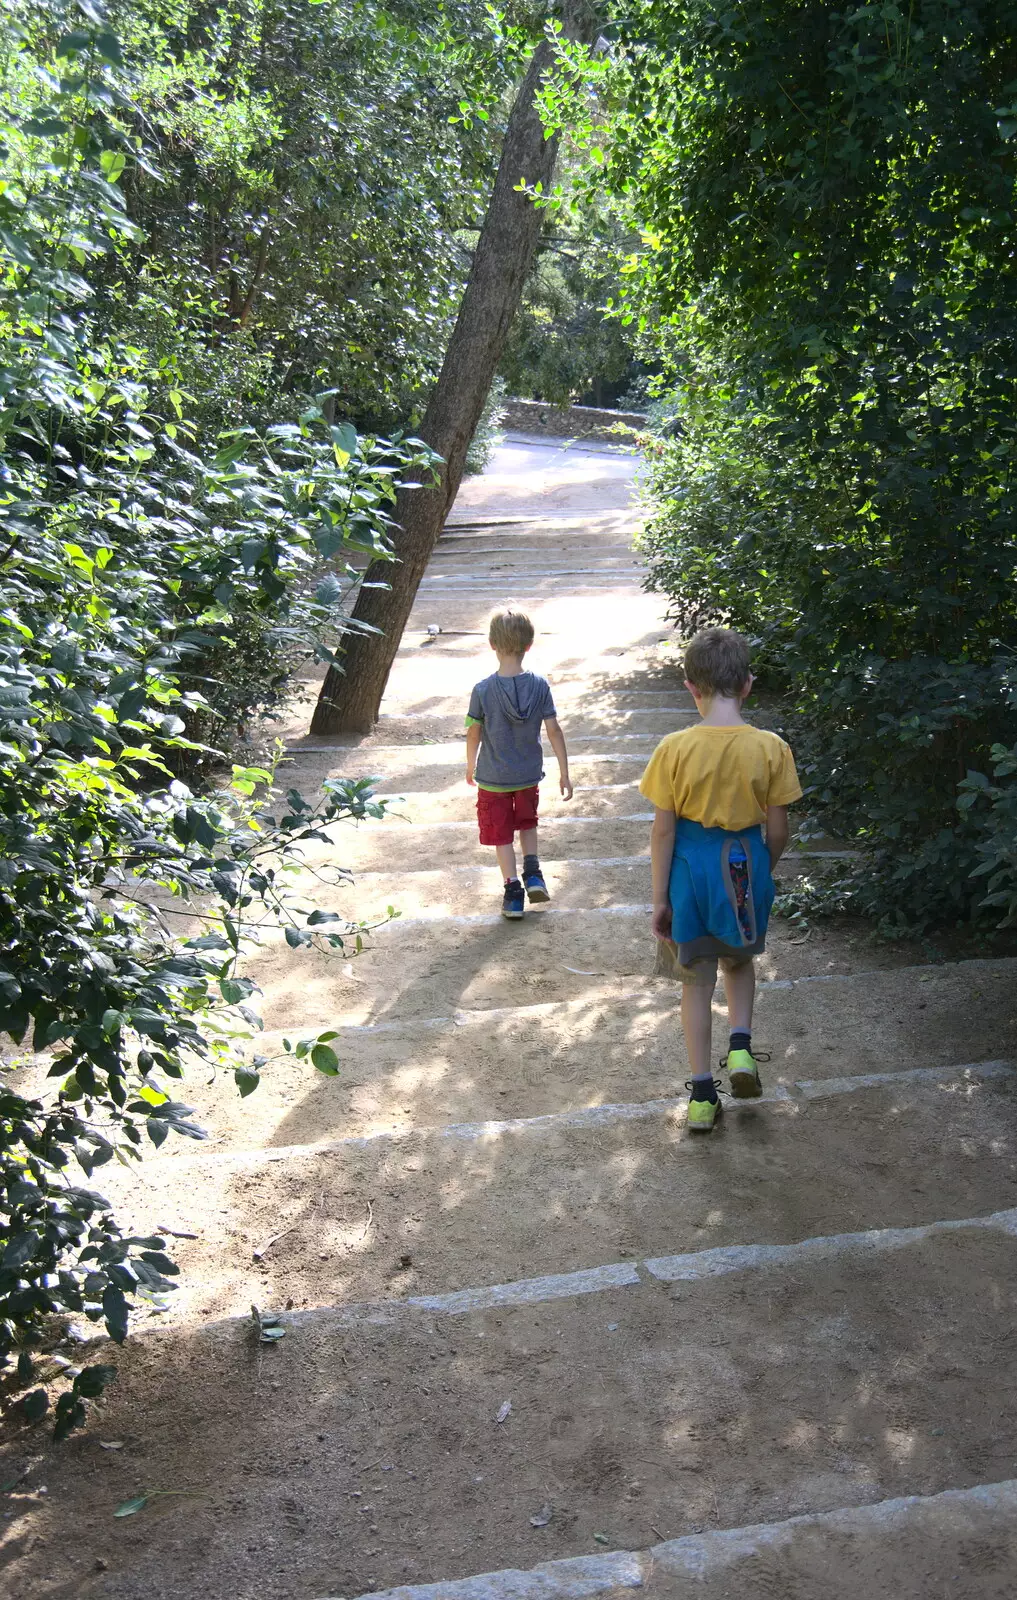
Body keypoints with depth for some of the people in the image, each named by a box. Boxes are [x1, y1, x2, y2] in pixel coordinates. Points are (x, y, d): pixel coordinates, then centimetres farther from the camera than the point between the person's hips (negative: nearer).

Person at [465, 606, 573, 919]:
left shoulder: (483, 690, -18)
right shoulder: (540, 686, -13)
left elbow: (474, 734, -8)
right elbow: (554, 731, -9)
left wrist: (471, 766, 10)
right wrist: (564, 773, 0)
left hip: (493, 777, -2)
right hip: (529, 774, 2)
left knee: (501, 834, 11)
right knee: (527, 823, 27)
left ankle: (513, 893, 12)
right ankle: (533, 873, 14)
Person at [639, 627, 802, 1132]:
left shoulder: (674, 749, -14)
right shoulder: (770, 748, -11)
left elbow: (663, 830, -10)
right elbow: (777, 830, -4)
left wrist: (660, 897, -1)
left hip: (690, 868, -1)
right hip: (745, 865, 1)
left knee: (696, 980, 13)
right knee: (739, 962, 29)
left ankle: (702, 1095, 19)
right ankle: (741, 1047, 12)